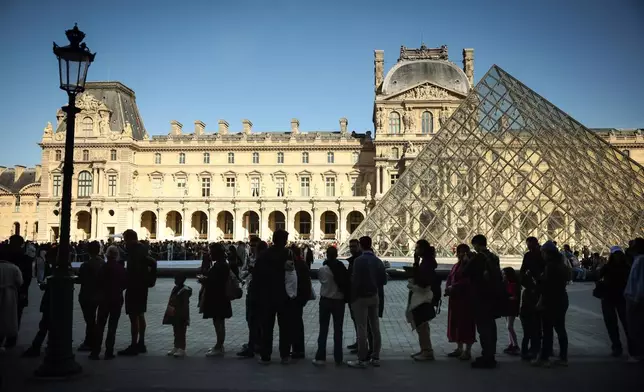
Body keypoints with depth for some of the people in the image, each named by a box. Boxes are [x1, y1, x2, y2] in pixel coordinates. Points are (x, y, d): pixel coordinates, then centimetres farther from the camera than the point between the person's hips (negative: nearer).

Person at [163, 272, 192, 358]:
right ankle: (176, 347, 26)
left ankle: (182, 349, 2)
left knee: (181, 332, -3)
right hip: (174, 316, 9)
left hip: (181, 316, -9)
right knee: (176, 332, 16)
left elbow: (185, 304, -19)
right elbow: (171, 302, 16)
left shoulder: (185, 290, -16)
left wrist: (183, 316, -20)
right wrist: (169, 311, 13)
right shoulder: (175, 288, 10)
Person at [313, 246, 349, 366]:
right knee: (338, 330, 9)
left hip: (325, 300, -1)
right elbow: (347, 283, -5)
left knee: (323, 330, 7)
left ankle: (320, 357, 6)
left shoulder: (322, 269, -10)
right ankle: (338, 358, 13)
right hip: (339, 301, 1)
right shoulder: (342, 268, -8)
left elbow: (320, 280, 2)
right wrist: (345, 295, 9)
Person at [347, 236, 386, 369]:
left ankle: (362, 360, 3)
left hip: (361, 298, -6)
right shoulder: (378, 261, 2)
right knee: (375, 327, 11)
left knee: (362, 328, -1)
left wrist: (352, 297, -7)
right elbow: (384, 279, 4)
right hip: (374, 297, 6)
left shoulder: (359, 260, -16)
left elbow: (355, 281, -17)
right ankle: (375, 357, 19)